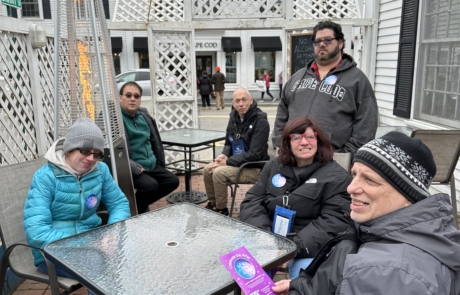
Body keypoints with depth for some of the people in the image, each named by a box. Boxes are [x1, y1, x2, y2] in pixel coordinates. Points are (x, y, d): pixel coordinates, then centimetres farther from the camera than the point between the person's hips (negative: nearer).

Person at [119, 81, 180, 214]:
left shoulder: (144, 115, 13)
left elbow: (155, 142, 22)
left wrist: (160, 163, 17)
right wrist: (134, 168, -25)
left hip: (151, 165, 8)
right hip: (130, 169, -8)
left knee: (173, 181, 1)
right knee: (150, 185, -28)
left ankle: (141, 204, 16)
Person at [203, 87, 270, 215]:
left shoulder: (260, 121, -19)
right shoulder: (234, 117, 4)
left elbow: (254, 154, -24)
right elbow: (229, 143, 16)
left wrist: (228, 161, -22)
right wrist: (224, 155, -7)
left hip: (254, 167, -8)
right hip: (237, 162, 8)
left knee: (219, 172, -23)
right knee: (207, 169, -4)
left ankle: (222, 210, -4)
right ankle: (212, 204, 13)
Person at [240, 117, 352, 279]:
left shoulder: (336, 176, -3)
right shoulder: (274, 166, 11)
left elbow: (335, 221, -12)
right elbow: (252, 200, 7)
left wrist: (296, 247, -22)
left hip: (309, 248, -3)